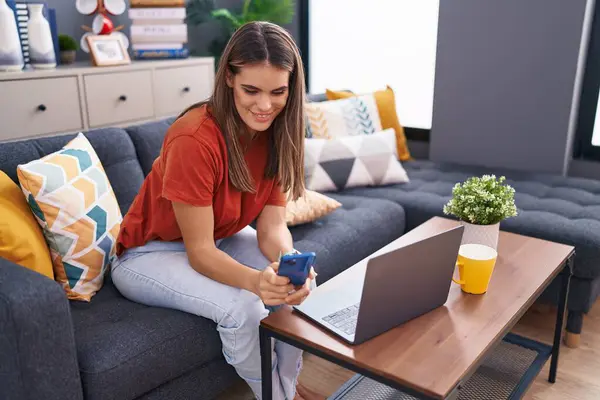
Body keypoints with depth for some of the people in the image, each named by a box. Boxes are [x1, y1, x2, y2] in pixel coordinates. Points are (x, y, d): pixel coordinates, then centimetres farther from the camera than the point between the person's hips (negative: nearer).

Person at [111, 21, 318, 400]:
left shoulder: (279, 131, -13)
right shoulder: (194, 140, -32)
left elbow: (272, 226, -14)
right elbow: (200, 251, -29)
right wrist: (255, 281, -47)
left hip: (221, 239, 6)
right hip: (151, 252, -6)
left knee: (303, 281, -15)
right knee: (241, 308, -30)